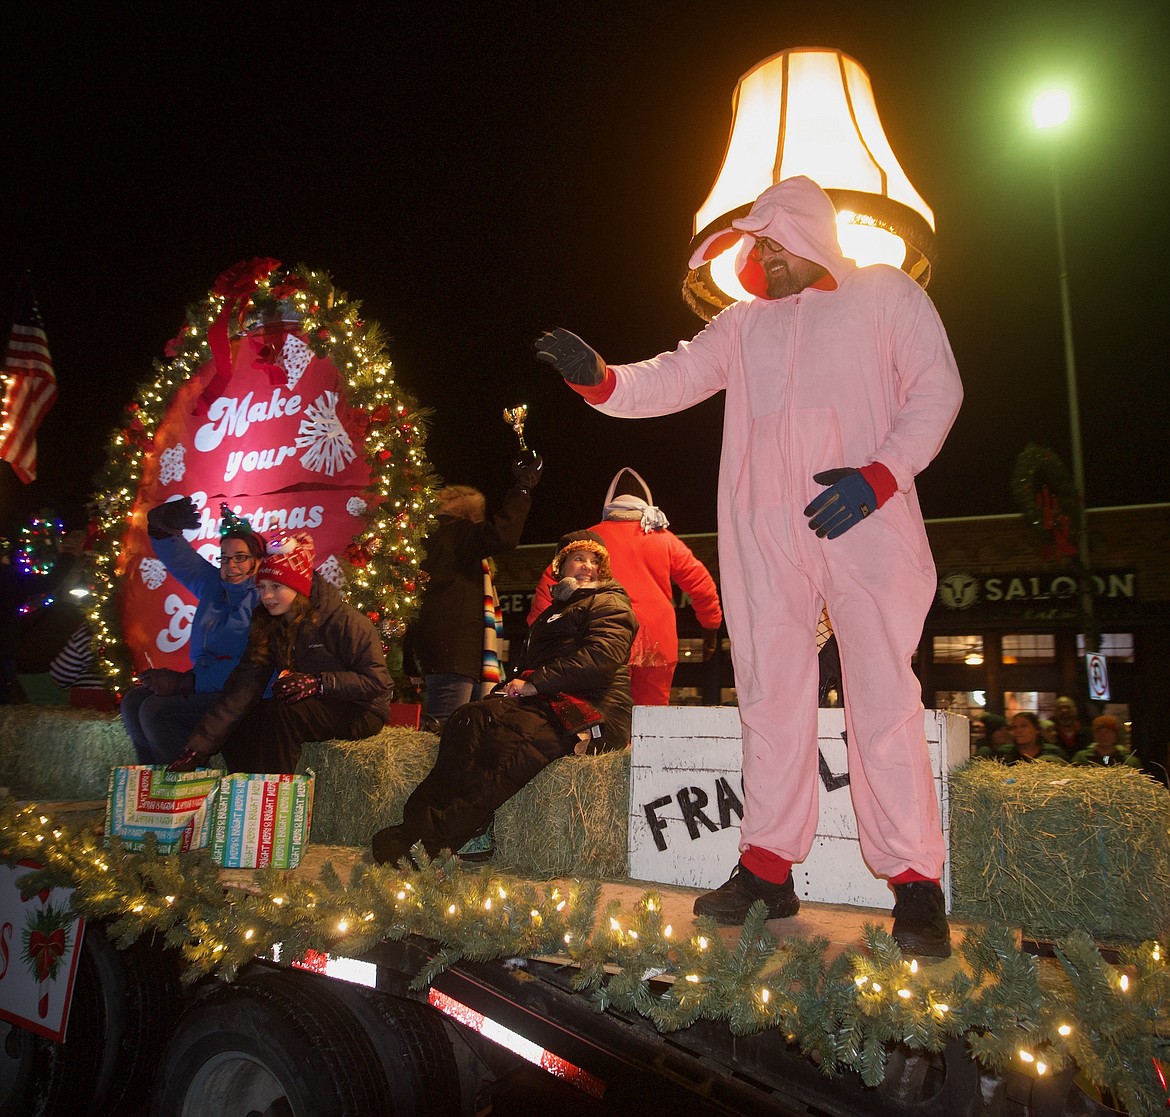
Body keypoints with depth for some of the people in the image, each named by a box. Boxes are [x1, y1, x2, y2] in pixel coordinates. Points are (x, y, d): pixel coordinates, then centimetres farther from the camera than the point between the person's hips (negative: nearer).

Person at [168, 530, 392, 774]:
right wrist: (197, 749, -17)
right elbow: (242, 688, -8)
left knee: (279, 713, -29)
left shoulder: (344, 621, -18)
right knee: (235, 728, -13)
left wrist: (319, 683, -30)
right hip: (314, 709, 6)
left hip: (360, 712, -6)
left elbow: (378, 681, -20)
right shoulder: (267, 626, 1)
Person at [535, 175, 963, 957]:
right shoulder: (744, 323, 22)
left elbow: (937, 388, 5)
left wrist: (881, 474, -10)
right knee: (771, 697, 4)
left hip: (867, 526, -3)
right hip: (765, 535, 4)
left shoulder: (886, 294, 13)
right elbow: (673, 377, 11)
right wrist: (601, 378, -9)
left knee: (884, 698, -7)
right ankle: (768, 870, 13)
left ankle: (915, 886, 3)